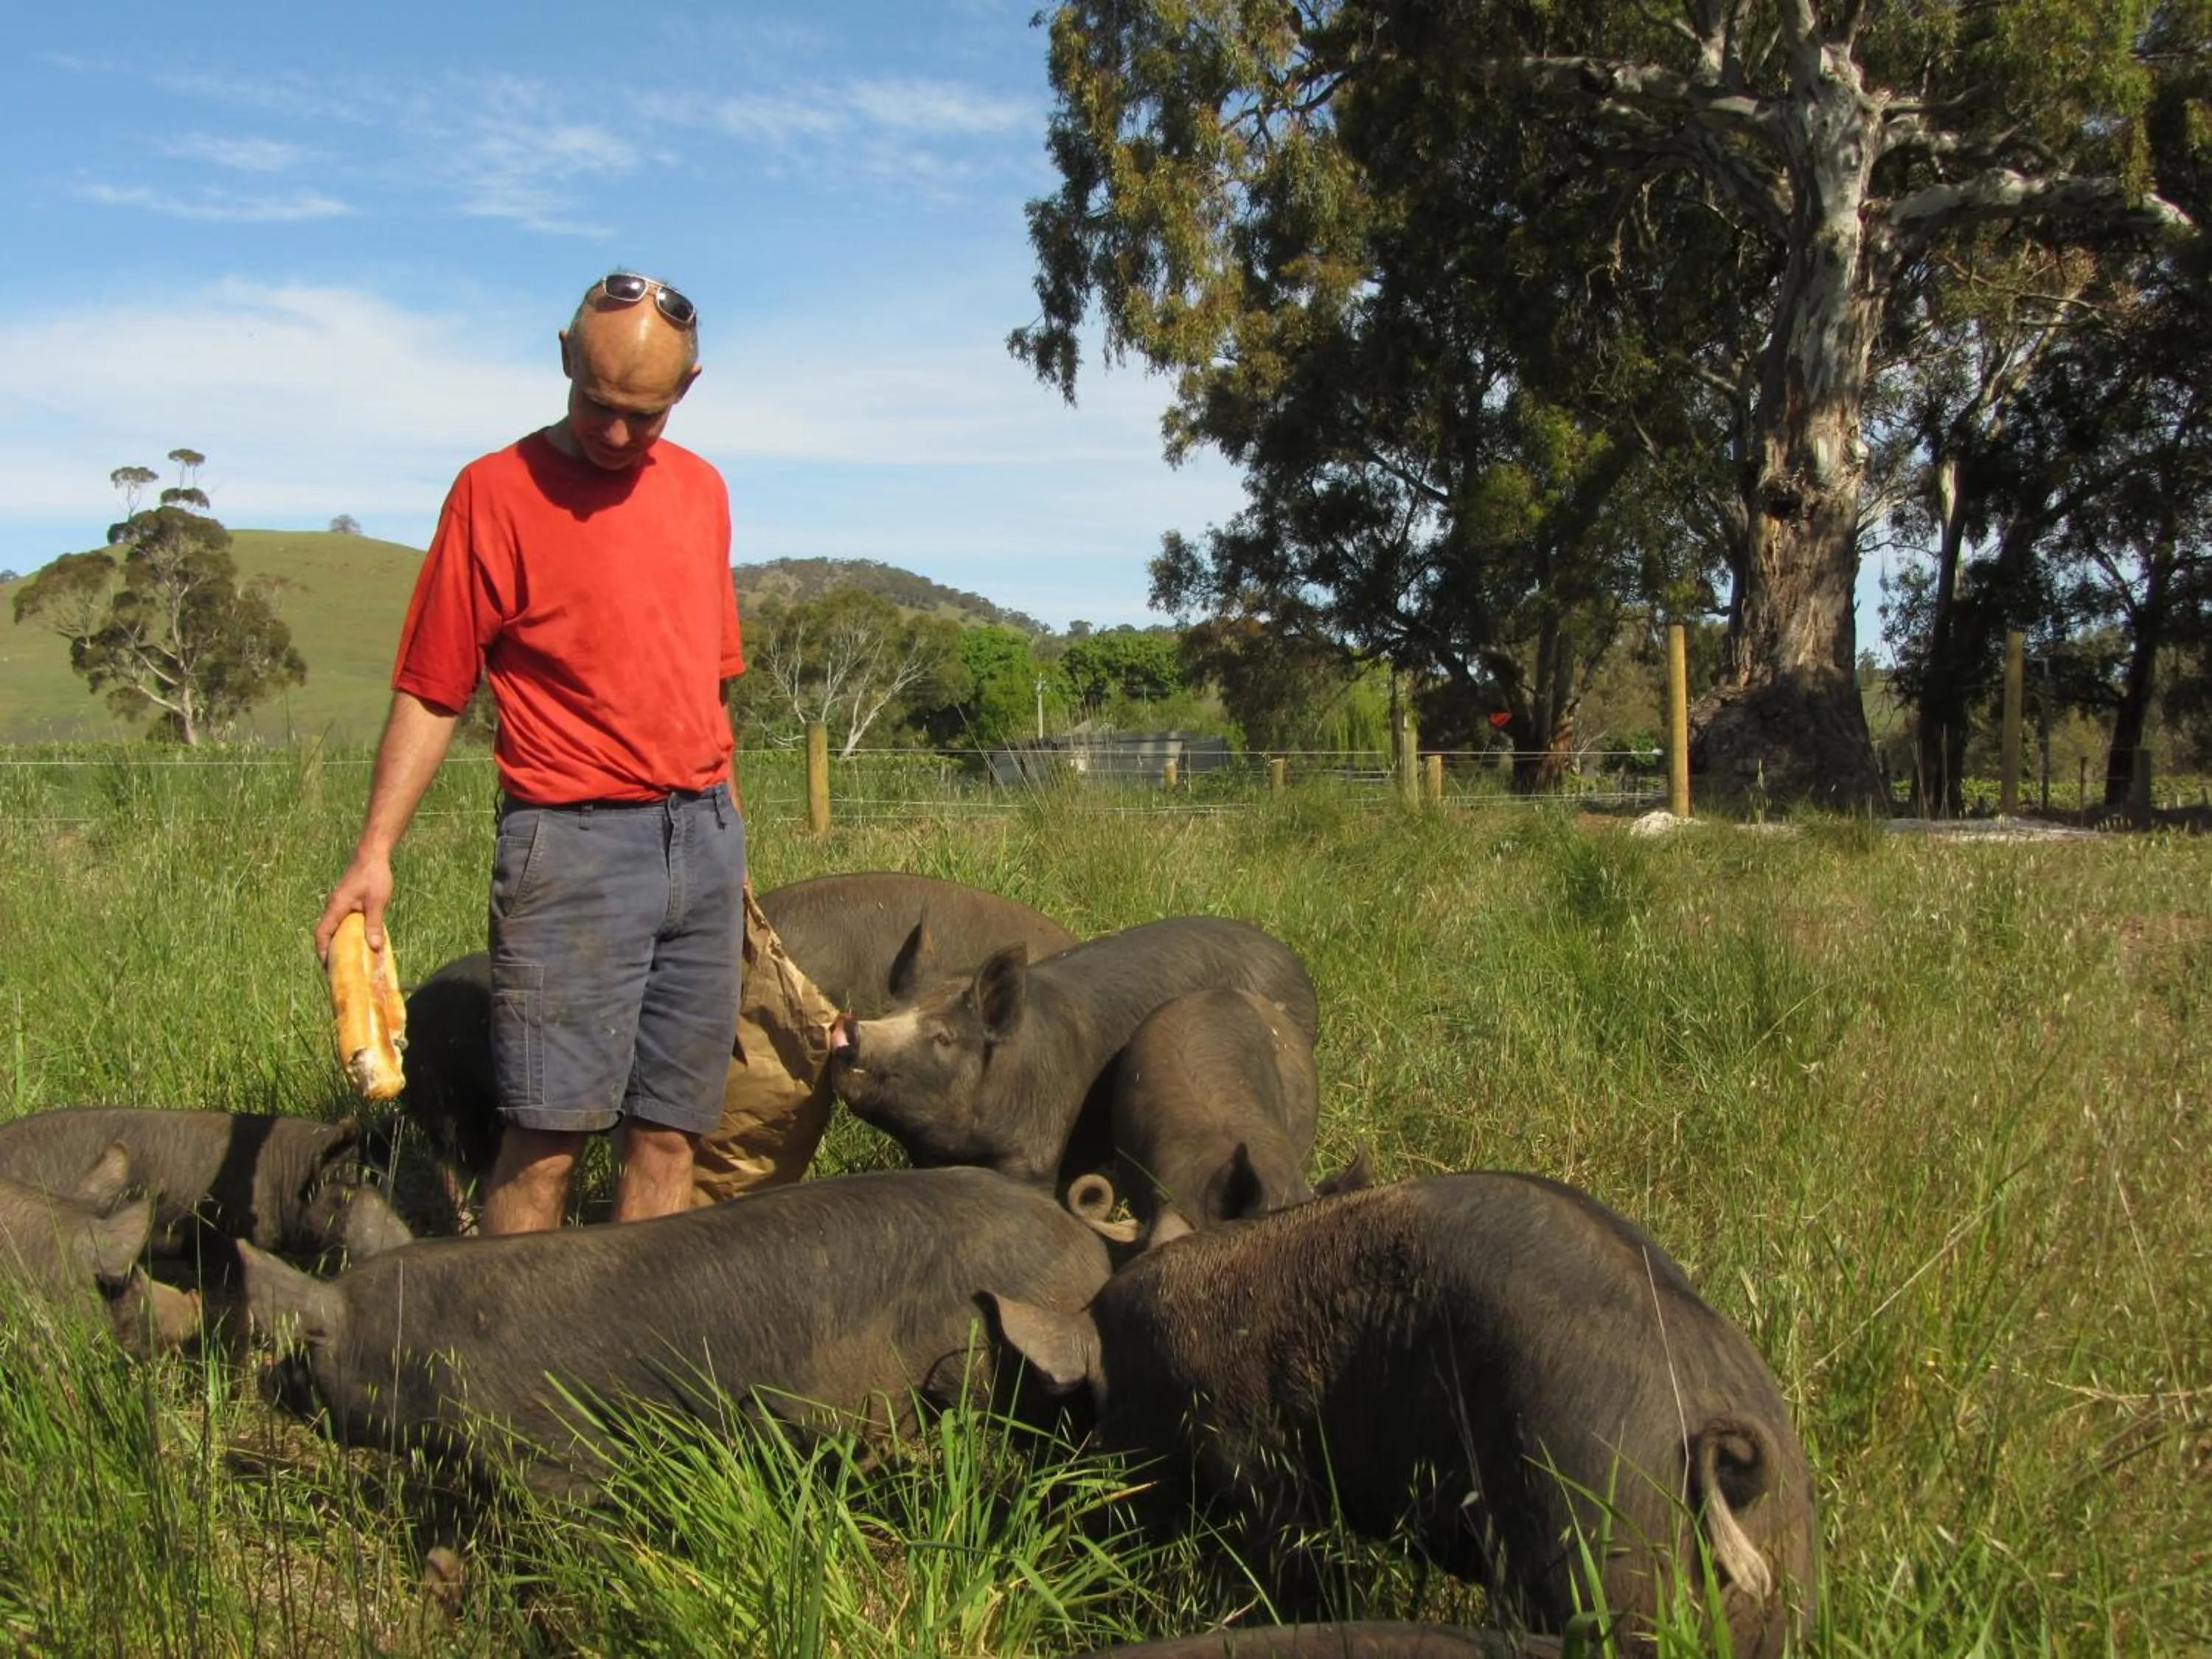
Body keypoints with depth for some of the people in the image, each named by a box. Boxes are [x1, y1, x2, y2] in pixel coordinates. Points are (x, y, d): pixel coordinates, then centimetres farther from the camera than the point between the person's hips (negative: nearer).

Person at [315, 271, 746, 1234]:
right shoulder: (498, 491, -3)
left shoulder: (701, 489, 14)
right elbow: (430, 692, -4)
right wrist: (375, 850, -14)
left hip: (703, 837, 5)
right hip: (572, 841, -5)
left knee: (667, 1133, 6)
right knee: (546, 1136, -7)